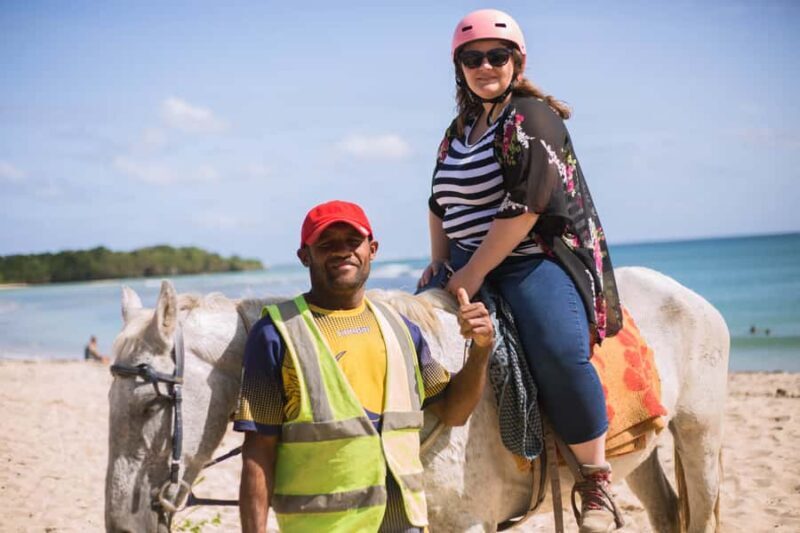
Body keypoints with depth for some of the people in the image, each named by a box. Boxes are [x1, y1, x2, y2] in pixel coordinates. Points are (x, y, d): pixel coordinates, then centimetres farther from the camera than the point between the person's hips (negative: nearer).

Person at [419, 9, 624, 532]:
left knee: (559, 350, -32)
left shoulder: (534, 118, -9)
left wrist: (472, 273, -19)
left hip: (534, 258, -8)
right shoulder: (459, 131, 16)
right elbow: (440, 204, 25)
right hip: (469, 264, 8)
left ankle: (597, 483, -17)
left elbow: (525, 207, -19)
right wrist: (440, 261, 8)